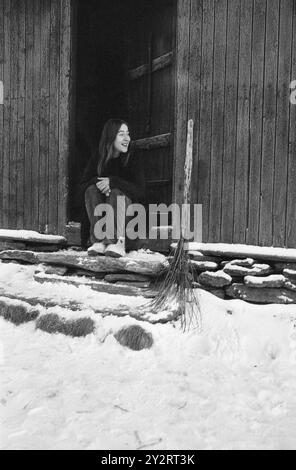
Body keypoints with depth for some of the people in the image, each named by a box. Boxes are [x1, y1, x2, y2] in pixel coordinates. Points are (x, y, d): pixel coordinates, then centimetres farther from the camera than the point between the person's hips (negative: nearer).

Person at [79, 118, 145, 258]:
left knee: (116, 192, -30)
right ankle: (99, 241, -35)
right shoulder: (98, 156, 0)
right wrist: (97, 182, -25)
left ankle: (117, 242, -41)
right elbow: (84, 184, -2)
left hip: (127, 206, -3)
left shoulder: (132, 159, -8)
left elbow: (140, 191, -17)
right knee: (91, 189, -24)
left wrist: (112, 181, -27)